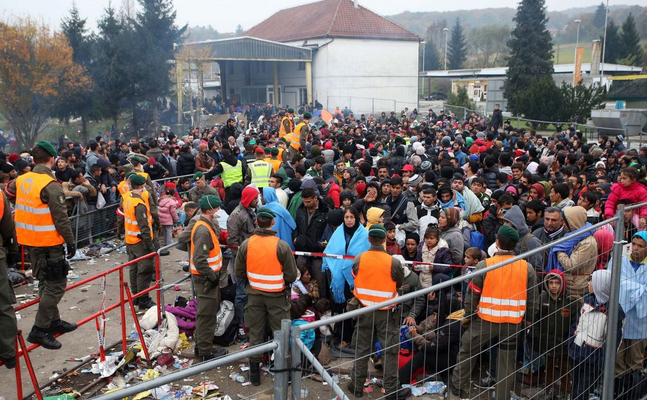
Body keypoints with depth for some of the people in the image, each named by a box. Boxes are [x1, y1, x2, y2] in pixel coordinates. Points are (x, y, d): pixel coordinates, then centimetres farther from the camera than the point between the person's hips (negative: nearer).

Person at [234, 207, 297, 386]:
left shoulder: (246, 244, -10)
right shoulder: (282, 246, -18)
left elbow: (239, 272, 0)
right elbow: (292, 276, -13)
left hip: (254, 295, 3)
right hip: (277, 296, -3)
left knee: (255, 333, 14)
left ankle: (254, 373, 25)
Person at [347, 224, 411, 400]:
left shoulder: (358, 259, -10)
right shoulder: (393, 262, -16)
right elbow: (399, 283, 0)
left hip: (365, 310, 3)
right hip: (386, 313, -3)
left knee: (362, 348, 15)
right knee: (390, 351, 7)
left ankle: (356, 386, 23)